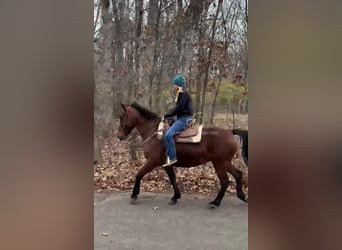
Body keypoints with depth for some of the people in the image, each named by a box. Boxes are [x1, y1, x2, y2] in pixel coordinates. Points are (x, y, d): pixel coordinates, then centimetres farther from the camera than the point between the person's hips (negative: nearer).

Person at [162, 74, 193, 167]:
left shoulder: (184, 93, -14)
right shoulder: (181, 93, 17)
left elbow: (178, 108, -20)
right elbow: (177, 107, 19)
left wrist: (167, 115, -12)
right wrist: (168, 113, 7)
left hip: (184, 119, -11)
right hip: (181, 118, 11)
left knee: (168, 135, -26)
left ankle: (172, 158, -23)